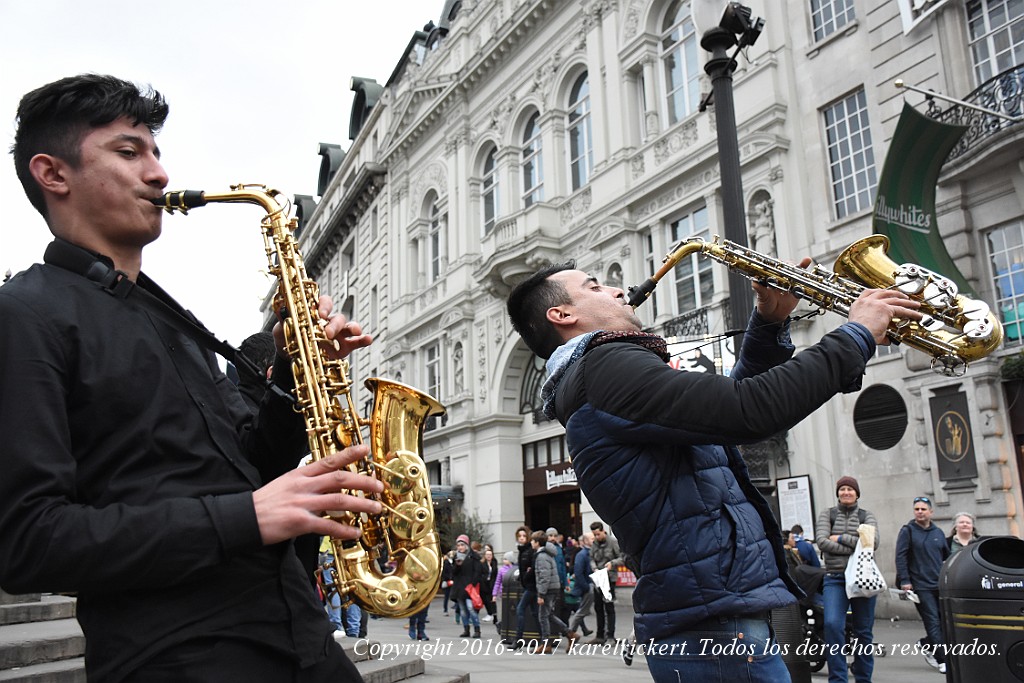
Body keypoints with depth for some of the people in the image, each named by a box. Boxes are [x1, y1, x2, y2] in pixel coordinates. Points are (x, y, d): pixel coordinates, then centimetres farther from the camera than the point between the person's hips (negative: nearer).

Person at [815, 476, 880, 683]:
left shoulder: (867, 516, 10)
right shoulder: (827, 514, 9)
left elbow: (872, 543, -7)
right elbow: (822, 541, -7)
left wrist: (841, 538, -9)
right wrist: (856, 548, -12)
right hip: (835, 578, -1)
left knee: (863, 631, 7)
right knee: (832, 624, -20)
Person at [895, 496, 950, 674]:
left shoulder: (938, 532, 12)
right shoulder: (908, 531, -3)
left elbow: (947, 556, 20)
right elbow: (900, 557, -7)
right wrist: (904, 580, -13)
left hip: (940, 585, 5)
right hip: (920, 586, -5)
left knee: (944, 621, 6)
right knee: (933, 623, -8)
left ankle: (927, 646, 28)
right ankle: (943, 660, -3)